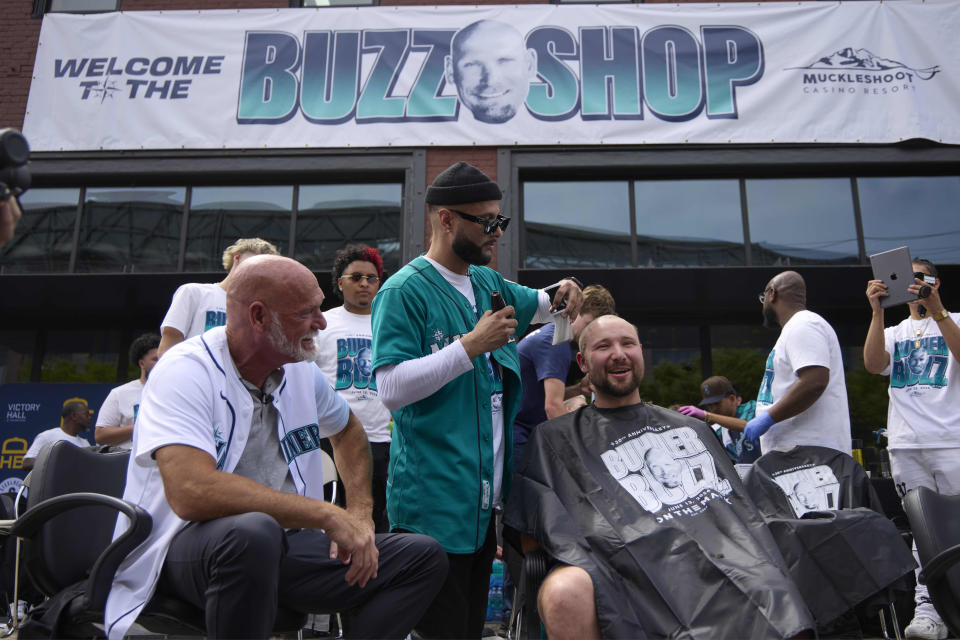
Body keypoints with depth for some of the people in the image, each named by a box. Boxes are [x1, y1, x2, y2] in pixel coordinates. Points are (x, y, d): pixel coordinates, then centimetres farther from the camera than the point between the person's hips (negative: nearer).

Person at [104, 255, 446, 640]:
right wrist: (329, 515, -28)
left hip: (282, 542, 7)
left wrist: (359, 514, 8)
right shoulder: (187, 373, -16)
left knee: (424, 558, -6)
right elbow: (191, 492, -31)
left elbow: (348, 431, 25)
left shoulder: (301, 371, 6)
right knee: (253, 531, -40)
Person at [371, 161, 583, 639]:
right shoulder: (404, 291, -11)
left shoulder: (488, 283, 14)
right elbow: (392, 390, -20)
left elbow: (536, 306, 32)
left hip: (486, 504, 8)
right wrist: (471, 345, -22)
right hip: (435, 507, -8)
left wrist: (562, 294, 9)